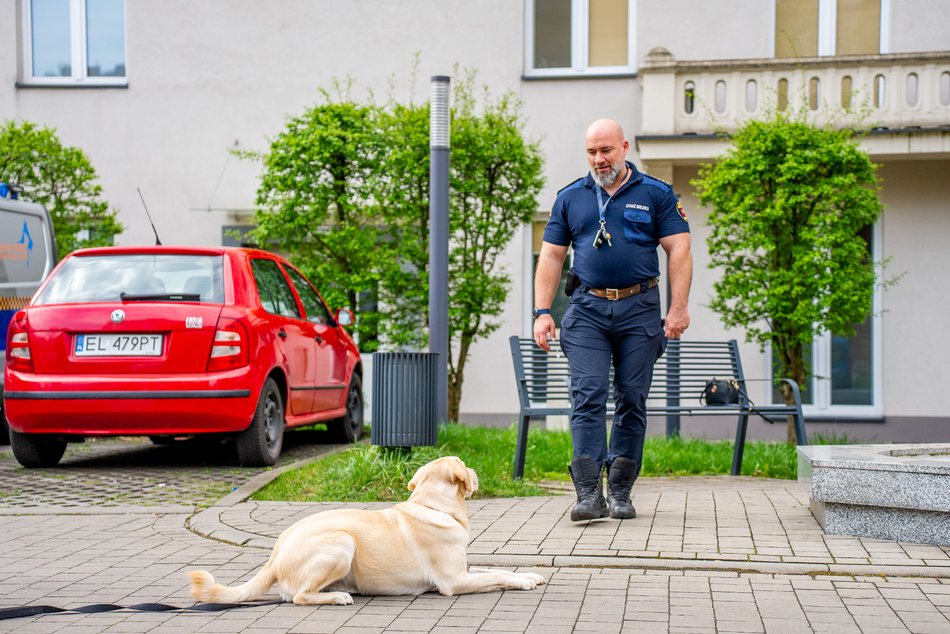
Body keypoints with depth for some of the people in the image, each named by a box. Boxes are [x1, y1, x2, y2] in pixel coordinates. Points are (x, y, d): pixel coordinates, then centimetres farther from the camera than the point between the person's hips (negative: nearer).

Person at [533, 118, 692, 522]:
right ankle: (589, 494, -14)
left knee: (632, 400, 3)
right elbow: (551, 257, 11)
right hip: (587, 310, 1)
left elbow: (679, 250, 2)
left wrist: (678, 308, -7)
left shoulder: (656, 194, 6)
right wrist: (542, 312, 2)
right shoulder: (570, 197, 11)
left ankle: (620, 493, 11)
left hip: (640, 310, 0)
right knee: (588, 397, -10)